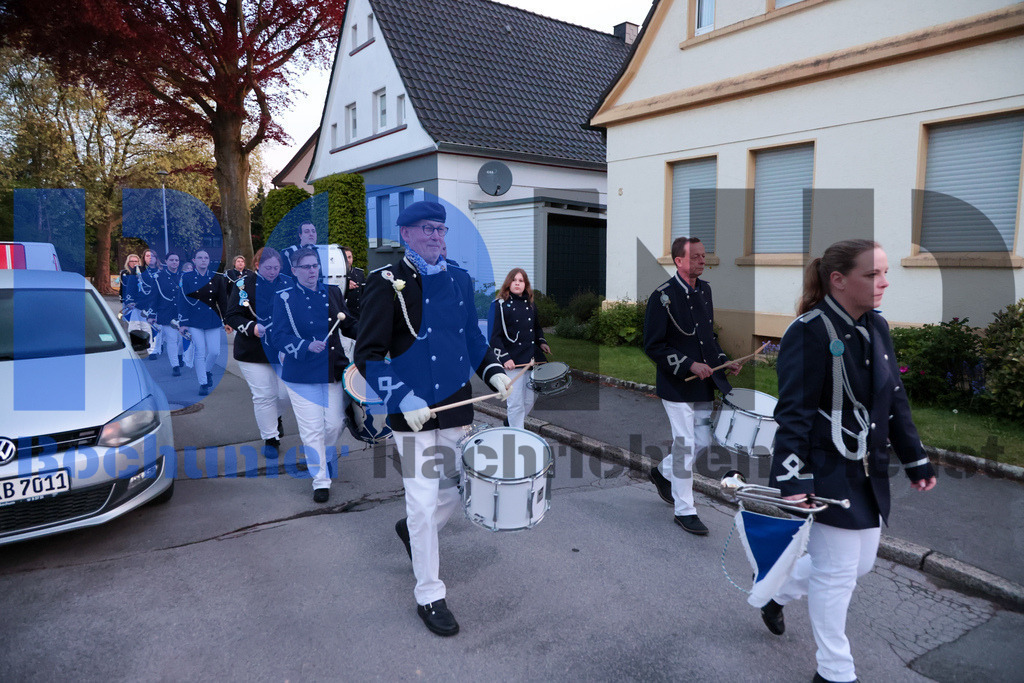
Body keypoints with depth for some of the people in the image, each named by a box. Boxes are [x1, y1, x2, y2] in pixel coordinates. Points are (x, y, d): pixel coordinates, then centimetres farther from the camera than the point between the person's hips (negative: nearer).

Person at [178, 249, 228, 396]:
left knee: (215, 351, -2)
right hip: (194, 321, -1)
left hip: (213, 320, 2)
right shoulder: (186, 278, 0)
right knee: (200, 352, -4)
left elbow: (223, 300, 7)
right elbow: (182, 301, 0)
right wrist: (182, 323, -5)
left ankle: (208, 371, 29)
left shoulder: (217, 278, 4)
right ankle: (203, 384, 7)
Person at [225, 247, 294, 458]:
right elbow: (232, 316, -6)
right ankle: (270, 439, 17)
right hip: (254, 352, -2)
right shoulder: (244, 284, -4)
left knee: (287, 393, 0)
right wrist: (251, 328, -22)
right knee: (264, 396, 0)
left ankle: (275, 415, 35)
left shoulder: (288, 283, 4)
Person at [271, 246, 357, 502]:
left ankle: (322, 457, 40)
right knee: (312, 430, -1)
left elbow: (349, 325, 14)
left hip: (333, 371, 4)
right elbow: (278, 337, -11)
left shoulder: (333, 292, 8)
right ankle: (321, 480, 14)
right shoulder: (284, 299, -4)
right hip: (302, 375, -3)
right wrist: (307, 346, -28)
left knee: (335, 424, 9)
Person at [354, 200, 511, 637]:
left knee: (460, 483, 17)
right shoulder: (386, 283, -9)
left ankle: (414, 531, 48)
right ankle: (429, 596, 18)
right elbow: (367, 355, -11)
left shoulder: (459, 280, 9)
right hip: (412, 413, -6)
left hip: (456, 406, 6)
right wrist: (404, 400, -21)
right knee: (423, 501, 0)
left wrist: (492, 373, 1)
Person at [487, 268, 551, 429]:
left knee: (530, 399, 13)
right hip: (512, 361, -6)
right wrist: (504, 358, -20)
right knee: (516, 403, -3)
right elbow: (494, 336, -10)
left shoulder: (529, 304, 13)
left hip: (532, 359, 6)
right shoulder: (500, 305, -6)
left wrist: (541, 342, 8)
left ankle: (514, 422, 38)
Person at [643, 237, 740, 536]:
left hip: (704, 382, 7)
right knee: (685, 444, -2)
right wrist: (689, 365, -22)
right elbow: (653, 345, -16)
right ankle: (685, 510, 12)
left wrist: (722, 361, 7)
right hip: (677, 385, -7)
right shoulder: (663, 297, -15)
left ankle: (663, 472, 39)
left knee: (703, 441, 13)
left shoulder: (705, 290, 8)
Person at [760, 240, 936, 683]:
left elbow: (895, 399, 15)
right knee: (836, 572, 4)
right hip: (827, 474, -8)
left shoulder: (877, 327, 7)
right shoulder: (809, 332, -18)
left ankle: (776, 592, 41)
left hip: (869, 472, 9)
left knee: (860, 563, 18)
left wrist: (916, 461, 16)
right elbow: (794, 413, -20)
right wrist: (791, 481, -25)